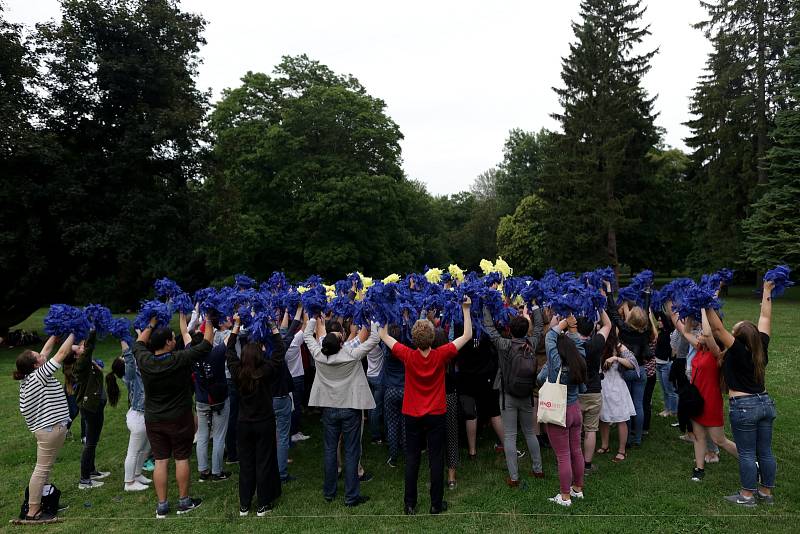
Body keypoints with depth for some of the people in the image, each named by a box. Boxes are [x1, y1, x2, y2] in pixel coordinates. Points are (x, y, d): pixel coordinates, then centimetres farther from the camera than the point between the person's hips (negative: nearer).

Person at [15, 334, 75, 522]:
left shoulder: (30, 376, 8)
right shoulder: (39, 375, -15)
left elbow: (47, 350, 18)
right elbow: (62, 353, -14)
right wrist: (72, 334, -3)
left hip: (47, 427, 10)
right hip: (50, 428, -10)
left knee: (45, 468, 17)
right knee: (42, 469, -4)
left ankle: (39, 503, 25)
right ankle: (32, 512, 1)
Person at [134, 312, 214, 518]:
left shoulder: (144, 361, -9)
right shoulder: (180, 360, -19)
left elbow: (139, 343, 14)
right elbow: (206, 344, -9)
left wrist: (151, 324, 22)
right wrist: (208, 322, 5)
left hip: (153, 420, 4)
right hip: (179, 419, -4)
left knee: (160, 461, 10)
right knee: (181, 459, 9)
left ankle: (162, 506, 17)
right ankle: (184, 502, 19)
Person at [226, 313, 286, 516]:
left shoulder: (237, 372, -9)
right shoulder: (266, 372, -18)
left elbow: (229, 351, 5)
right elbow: (280, 351, -9)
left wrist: (236, 326, 8)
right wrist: (273, 327, -4)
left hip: (243, 424, 3)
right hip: (265, 423, -3)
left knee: (245, 463, 13)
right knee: (264, 463, 7)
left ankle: (244, 505, 21)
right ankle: (263, 505, 15)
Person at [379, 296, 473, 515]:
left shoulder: (408, 356, -15)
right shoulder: (441, 355, -16)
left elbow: (384, 336, -3)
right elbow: (467, 335, -7)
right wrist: (466, 309, -3)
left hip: (412, 415, 1)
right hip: (436, 415, -1)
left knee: (412, 459, 10)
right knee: (436, 459, 9)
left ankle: (410, 505, 18)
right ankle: (436, 504, 18)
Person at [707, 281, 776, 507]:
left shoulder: (737, 352, -17)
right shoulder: (761, 348, -1)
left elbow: (717, 328, -23)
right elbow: (765, 318, 8)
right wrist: (766, 293, 17)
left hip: (743, 406, -6)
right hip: (765, 403, 7)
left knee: (747, 453, 4)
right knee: (765, 451, 14)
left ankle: (747, 495, 14)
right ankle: (766, 492, 27)